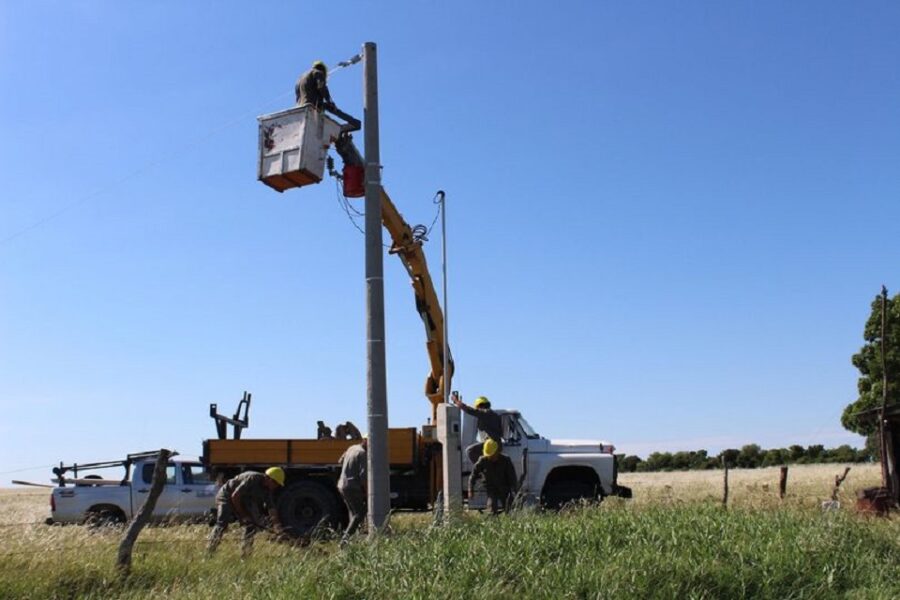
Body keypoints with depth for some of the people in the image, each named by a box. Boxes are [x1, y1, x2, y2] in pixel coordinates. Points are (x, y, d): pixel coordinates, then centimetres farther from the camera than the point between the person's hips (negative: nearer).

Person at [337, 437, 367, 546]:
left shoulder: (352, 448, 12)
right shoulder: (363, 453, -14)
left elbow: (341, 461, 30)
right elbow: (363, 475, -21)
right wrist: (367, 491, -13)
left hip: (342, 485, 9)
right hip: (353, 488, -9)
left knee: (354, 513, 18)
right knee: (359, 514, -9)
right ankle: (346, 537, -22)